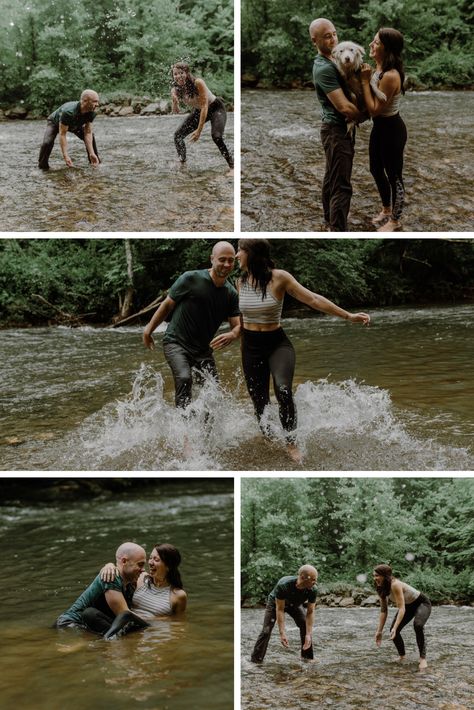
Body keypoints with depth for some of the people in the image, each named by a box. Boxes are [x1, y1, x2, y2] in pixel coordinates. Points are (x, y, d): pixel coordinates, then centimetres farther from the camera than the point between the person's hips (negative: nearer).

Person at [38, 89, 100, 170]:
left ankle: (95, 162, 16)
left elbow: (88, 133, -22)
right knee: (47, 142, -28)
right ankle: (43, 166, -8)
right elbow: (62, 134, -42)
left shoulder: (91, 113, -28)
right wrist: (65, 156, -46)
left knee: (91, 137, -4)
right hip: (55, 122, -5)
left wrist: (92, 153, -29)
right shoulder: (68, 112, -47)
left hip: (74, 124, 5)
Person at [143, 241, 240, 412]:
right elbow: (167, 305, -1)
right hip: (176, 343, -5)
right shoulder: (191, 279, -11)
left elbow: (237, 325, 3)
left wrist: (232, 335, -22)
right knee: (184, 378, -28)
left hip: (203, 349, 5)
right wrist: (148, 330, 3)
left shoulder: (231, 294, 3)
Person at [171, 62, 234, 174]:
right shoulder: (176, 89, -15)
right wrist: (175, 102, -35)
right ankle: (182, 163, 19)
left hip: (215, 107, -6)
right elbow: (176, 111, -11)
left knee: (216, 136, -29)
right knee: (178, 135, -1)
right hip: (198, 111, 6)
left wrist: (199, 130, -31)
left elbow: (204, 107, -29)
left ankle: (232, 168, -22)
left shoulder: (198, 83, -31)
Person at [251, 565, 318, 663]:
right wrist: (282, 633, -40)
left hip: (295, 604, 3)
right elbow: (280, 610, -36)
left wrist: (308, 635, -32)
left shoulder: (313, 590, -33)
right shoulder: (283, 586, -43)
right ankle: (256, 660, -8)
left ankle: (307, 658, 3)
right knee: (266, 630, -14)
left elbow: (310, 612, -25)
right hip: (276, 603, -3)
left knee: (306, 627, -12)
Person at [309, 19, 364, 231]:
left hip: (336, 129, 10)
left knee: (331, 179, 19)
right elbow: (344, 107, -25)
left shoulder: (331, 62, 9)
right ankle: (338, 232, -9)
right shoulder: (324, 68, -22)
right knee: (341, 185, -10)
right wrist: (366, 116, -8)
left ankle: (330, 222, 30)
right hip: (337, 130, -10)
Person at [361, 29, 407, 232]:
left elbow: (375, 109, -25)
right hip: (379, 127, 10)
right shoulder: (379, 69, 0)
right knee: (376, 169, 23)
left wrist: (365, 81, -24)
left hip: (392, 130, -10)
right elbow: (372, 104, 6)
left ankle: (395, 220, 24)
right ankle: (386, 210, 43)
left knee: (393, 175, 7)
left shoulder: (390, 76, -29)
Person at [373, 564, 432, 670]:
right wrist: (379, 631, -5)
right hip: (408, 606, 8)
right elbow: (383, 611, -3)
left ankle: (423, 658, -24)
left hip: (422, 603, -8)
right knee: (393, 630, -4)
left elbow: (402, 609, -39)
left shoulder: (395, 585, -36)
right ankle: (401, 656, 20)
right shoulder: (381, 589, -11)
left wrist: (395, 628, -45)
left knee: (418, 625, -34)